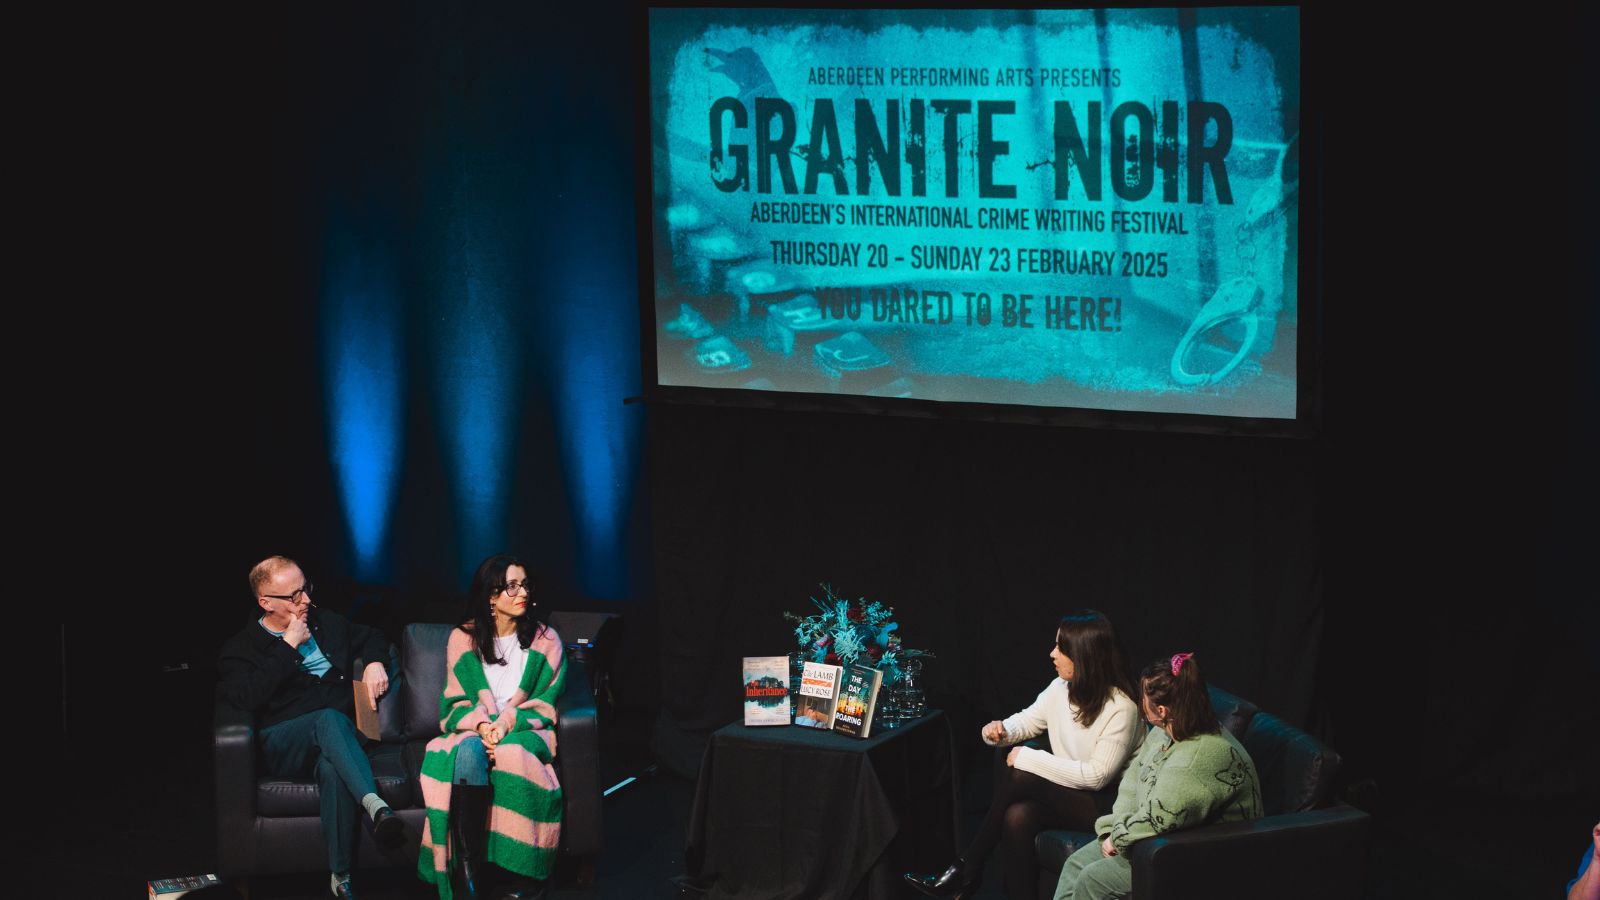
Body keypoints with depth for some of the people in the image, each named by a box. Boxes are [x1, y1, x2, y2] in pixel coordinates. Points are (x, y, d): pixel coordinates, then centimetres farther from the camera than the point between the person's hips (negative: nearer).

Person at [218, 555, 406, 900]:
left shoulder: (326, 622, 22)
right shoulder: (240, 648, 7)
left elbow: (373, 637, 36)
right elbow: (246, 697, -12)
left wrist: (374, 662, 12)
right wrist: (289, 646, -8)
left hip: (341, 732, 3)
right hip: (283, 747, -3)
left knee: (332, 768, -37)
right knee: (329, 718, -39)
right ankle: (375, 805, -58)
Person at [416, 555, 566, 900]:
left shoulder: (545, 640, 8)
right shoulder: (464, 638, 8)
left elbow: (545, 704, 4)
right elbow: (457, 700, 7)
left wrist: (511, 721, -16)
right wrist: (482, 724, -15)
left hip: (525, 730, 0)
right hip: (476, 728, 0)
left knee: (511, 755, -38)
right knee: (469, 751, -38)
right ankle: (467, 869, -41)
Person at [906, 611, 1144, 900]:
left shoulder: (1121, 707, -20)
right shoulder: (1060, 689, 2)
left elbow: (1097, 776, -23)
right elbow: (1027, 721, 17)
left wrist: (1029, 759, -20)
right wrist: (1000, 731, -8)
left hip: (1102, 805, -7)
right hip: (1064, 793, 7)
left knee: (1016, 776, -24)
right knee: (1017, 817, -26)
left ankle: (966, 872, -12)